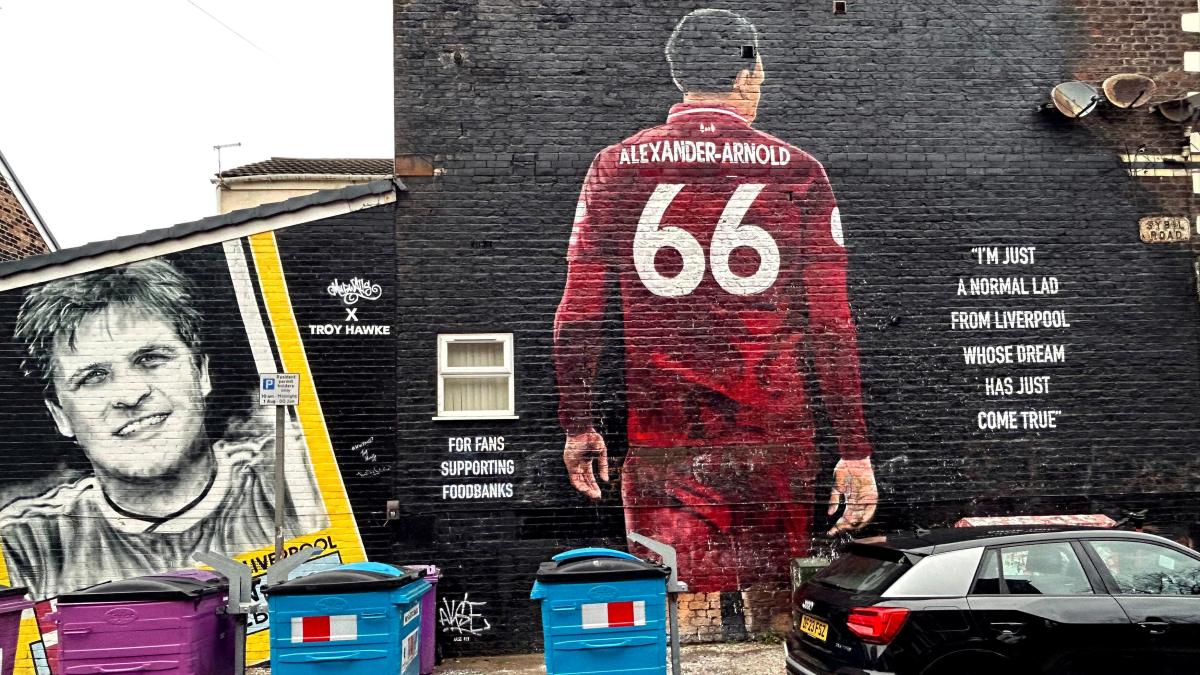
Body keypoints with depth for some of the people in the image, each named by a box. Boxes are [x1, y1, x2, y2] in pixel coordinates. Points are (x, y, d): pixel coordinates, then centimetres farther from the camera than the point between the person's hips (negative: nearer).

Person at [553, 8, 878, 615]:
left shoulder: (615, 168, 2)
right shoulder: (797, 172, 0)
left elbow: (577, 315, 2)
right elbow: (830, 324, -3)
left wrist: (577, 426, 13)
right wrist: (855, 452, 3)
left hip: (658, 447, 1)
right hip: (774, 445, 0)